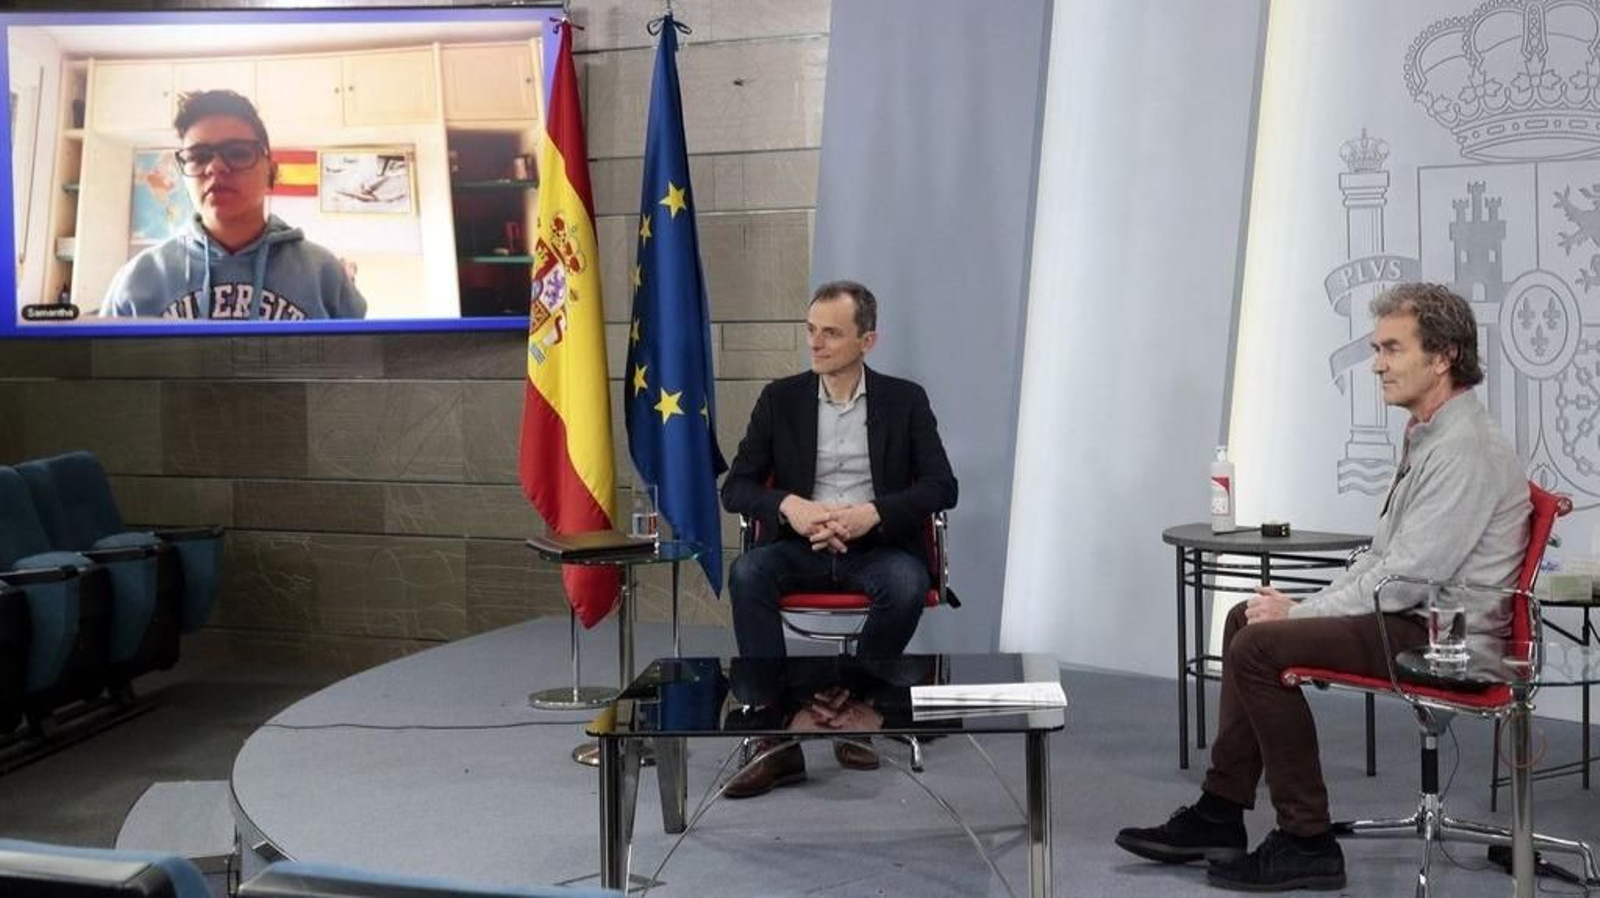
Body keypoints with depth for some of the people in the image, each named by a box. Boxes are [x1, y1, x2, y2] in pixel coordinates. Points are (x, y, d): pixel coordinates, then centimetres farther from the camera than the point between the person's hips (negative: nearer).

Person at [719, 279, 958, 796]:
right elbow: (735, 487, 4)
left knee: (907, 584, -34)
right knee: (747, 574, -30)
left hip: (877, 547, -1)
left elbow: (942, 486, -1)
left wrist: (874, 513, -18)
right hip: (800, 546, 1)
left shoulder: (905, 400, 6)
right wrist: (789, 506, -18)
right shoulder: (781, 399, 8)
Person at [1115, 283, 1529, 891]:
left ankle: (1307, 843, -10)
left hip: (1442, 635, -11)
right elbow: (1383, 555, 17)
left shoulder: (1464, 448, -20)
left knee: (1261, 647, -20)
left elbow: (1408, 579, -24)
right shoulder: (1428, 436, 13)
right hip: (1415, 613, 11)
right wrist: (1305, 606, 4)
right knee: (1247, 618, 14)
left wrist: (1300, 613, -14)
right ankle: (1220, 815, 16)